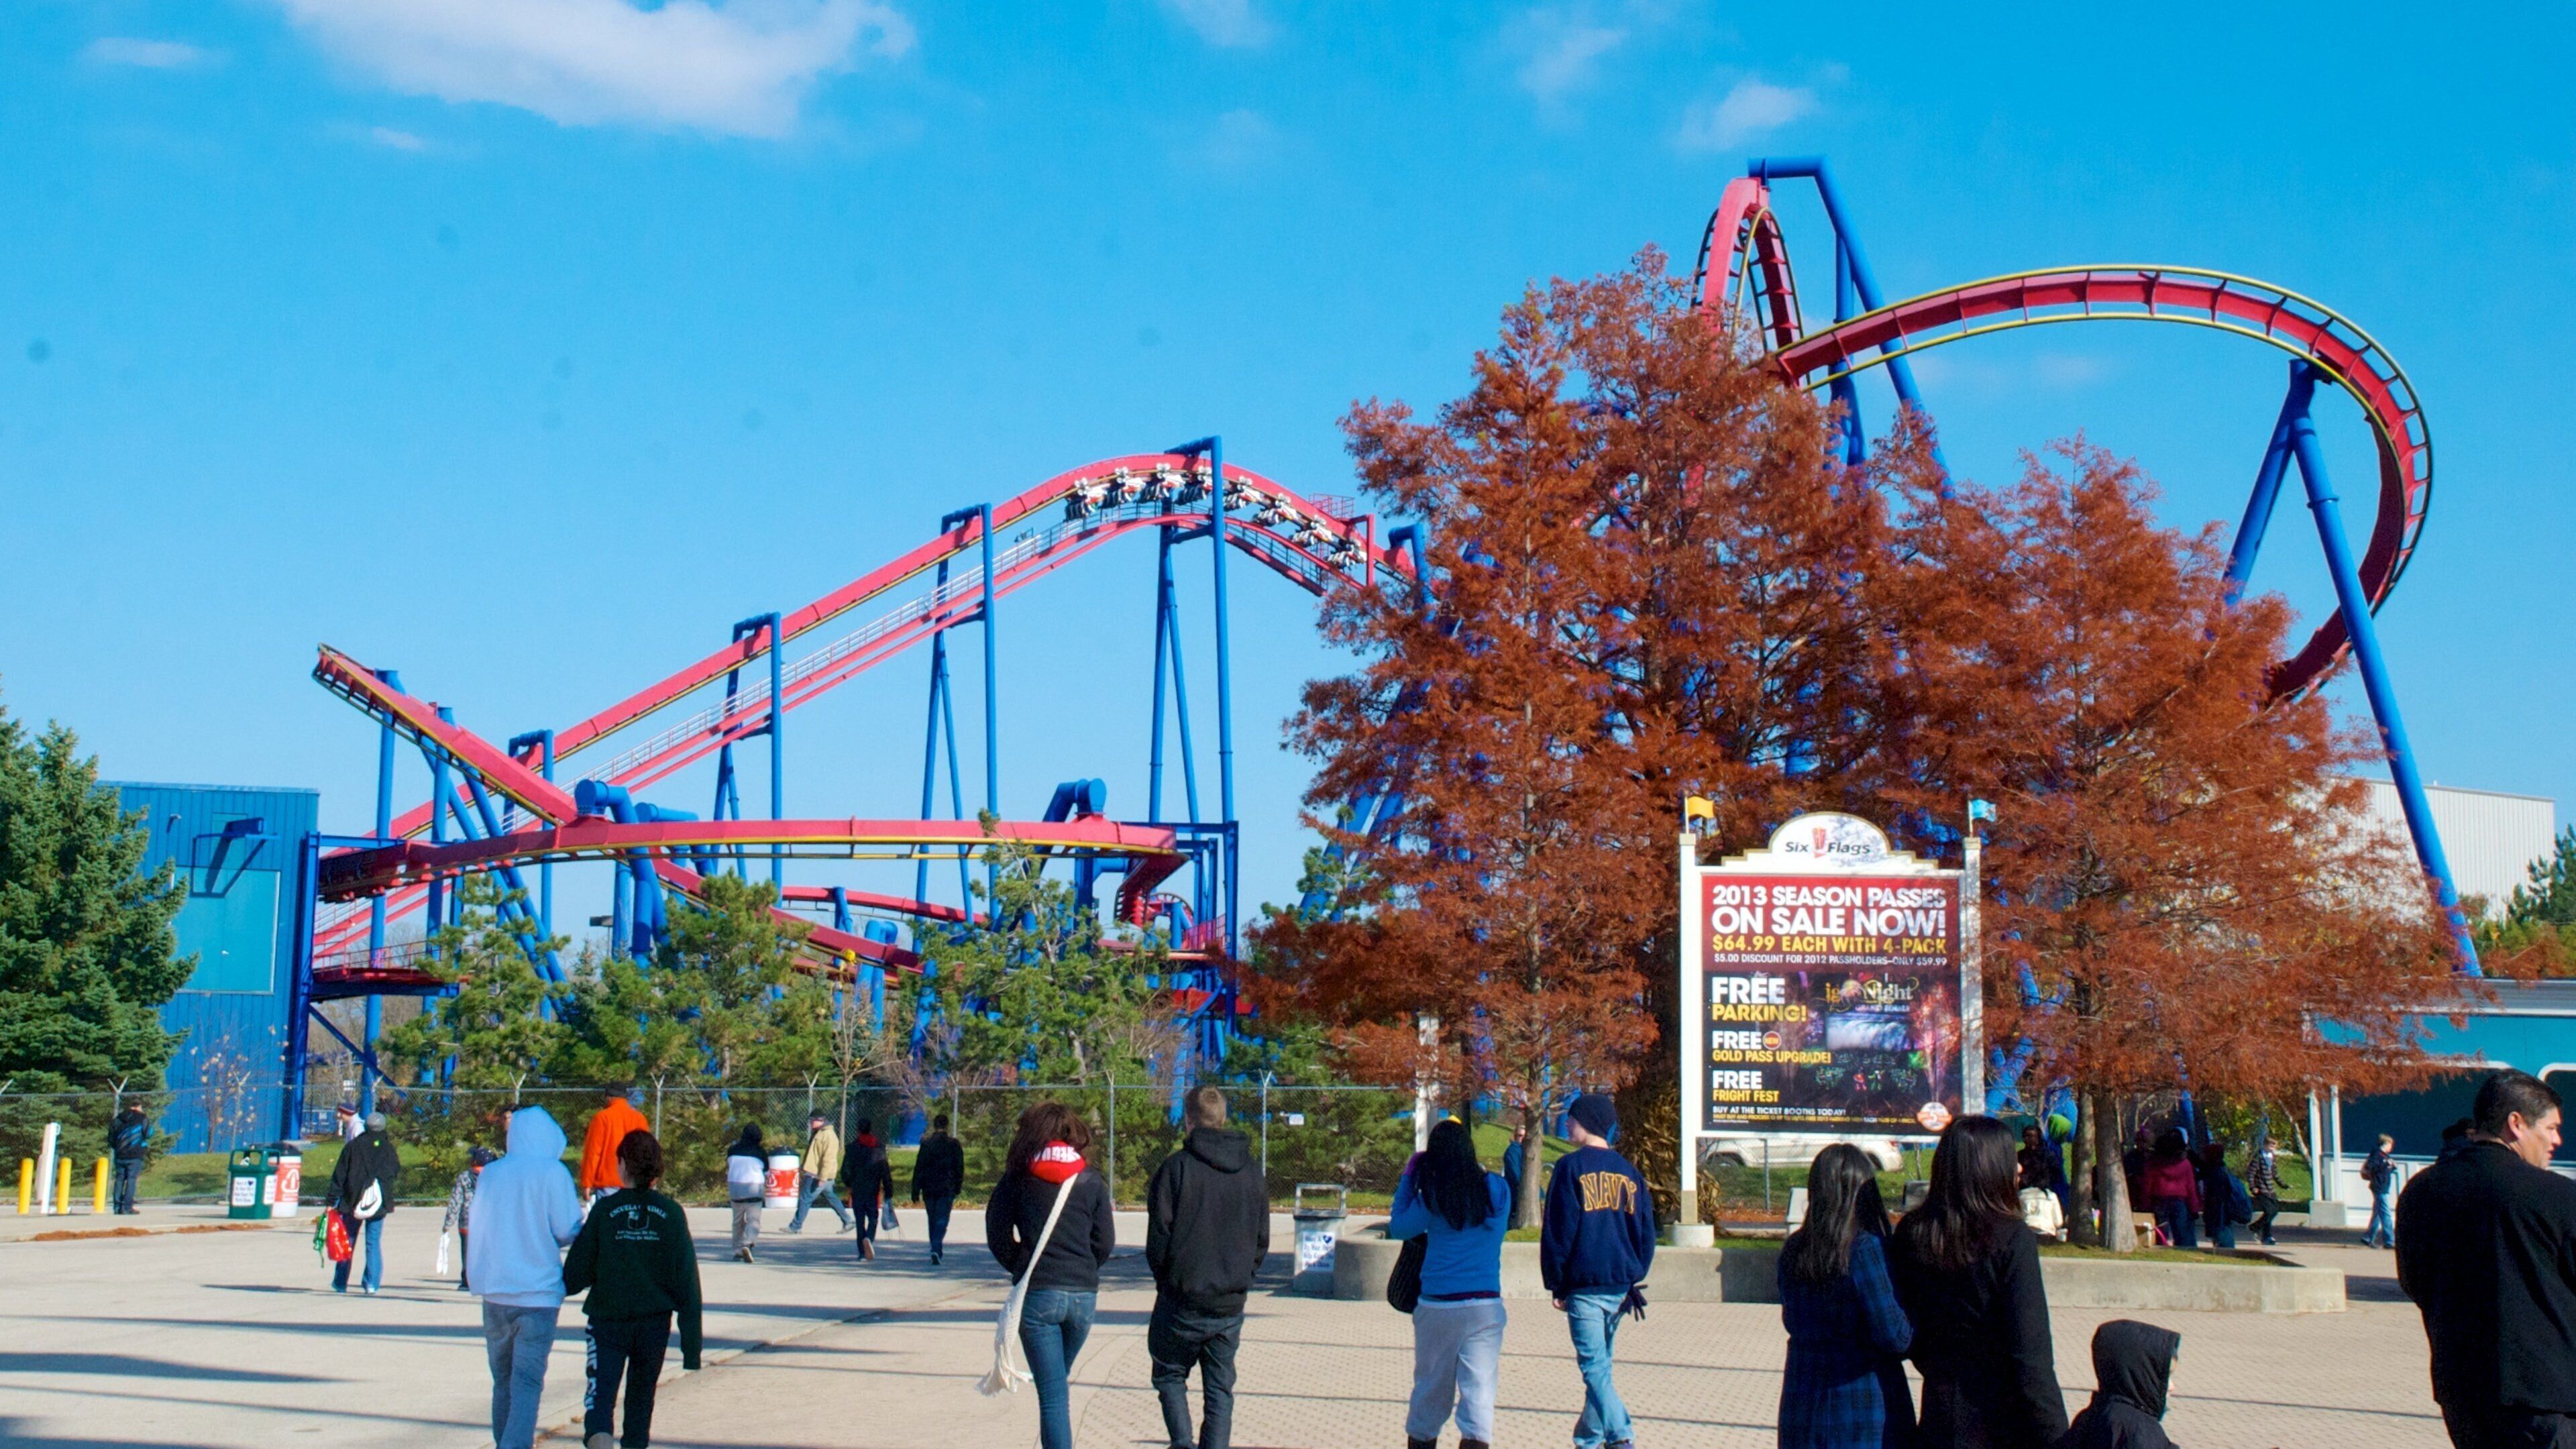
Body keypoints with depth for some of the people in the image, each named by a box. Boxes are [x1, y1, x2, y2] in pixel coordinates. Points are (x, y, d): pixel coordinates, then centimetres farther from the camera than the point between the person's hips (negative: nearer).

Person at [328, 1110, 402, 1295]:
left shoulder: (352, 1147, -1)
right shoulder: (388, 1149, 2)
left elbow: (339, 1176, -2)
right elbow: (396, 1174, 8)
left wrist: (332, 1202, 0)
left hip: (353, 1202, -1)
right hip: (378, 1203, 1)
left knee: (347, 1242, 11)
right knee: (374, 1243, 5)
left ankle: (340, 1283, 17)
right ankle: (372, 1283, -2)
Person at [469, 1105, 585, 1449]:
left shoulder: (490, 1173, 6)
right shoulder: (552, 1173, -7)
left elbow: (473, 1224, 14)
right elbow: (568, 1230, -9)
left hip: (494, 1291, 5)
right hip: (538, 1291, -5)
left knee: (503, 1380, 17)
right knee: (528, 1381, -7)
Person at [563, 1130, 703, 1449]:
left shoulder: (604, 1210, -8)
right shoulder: (671, 1214, -3)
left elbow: (576, 1274, -4)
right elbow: (687, 1282, -4)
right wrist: (692, 1343, 0)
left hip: (607, 1319, -2)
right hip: (655, 1323, 2)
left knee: (601, 1391, -6)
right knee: (641, 1397, 17)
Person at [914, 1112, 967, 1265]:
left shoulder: (926, 1143, 0)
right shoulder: (953, 1144, -2)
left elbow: (918, 1168, 0)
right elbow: (960, 1168, 1)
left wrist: (915, 1190, 3)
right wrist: (958, 1188, 12)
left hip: (929, 1189, 2)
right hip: (947, 1189, -1)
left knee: (932, 1221, 15)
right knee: (942, 1221, -3)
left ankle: (935, 1250, 21)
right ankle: (936, 1250, -21)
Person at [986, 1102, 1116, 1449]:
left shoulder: (1017, 1180, 0)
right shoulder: (1091, 1181, 3)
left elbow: (998, 1237, 1)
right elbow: (1105, 1242, 3)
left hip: (1036, 1294, -2)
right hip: (1084, 1294, 2)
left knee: (1052, 1392, -1)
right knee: (1057, 1380, 23)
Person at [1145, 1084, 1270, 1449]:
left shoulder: (1176, 1167, -10)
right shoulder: (1252, 1173, 6)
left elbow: (1159, 1235, -9)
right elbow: (1262, 1240, 10)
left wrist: (1165, 1279, 6)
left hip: (1182, 1300, -3)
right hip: (1230, 1307, 3)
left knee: (1169, 1376, 13)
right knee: (1220, 1390, 11)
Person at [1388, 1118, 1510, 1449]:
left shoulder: (1432, 1197, -4)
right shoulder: (1497, 1189, 0)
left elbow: (1398, 1228, 6)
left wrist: (1408, 1177, 11)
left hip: (1437, 1307, 0)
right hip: (1486, 1307, 0)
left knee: (1430, 1392, 13)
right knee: (1479, 1393, -2)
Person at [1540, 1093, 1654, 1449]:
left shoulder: (1571, 1167, -6)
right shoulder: (1630, 1172, 12)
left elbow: (1557, 1231, -6)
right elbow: (1646, 1230, 12)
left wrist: (1557, 1285, 1)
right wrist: (1634, 1277, 16)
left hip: (1585, 1285, -6)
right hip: (1621, 1284, 6)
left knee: (1594, 1366, -9)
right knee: (1601, 1363, 16)